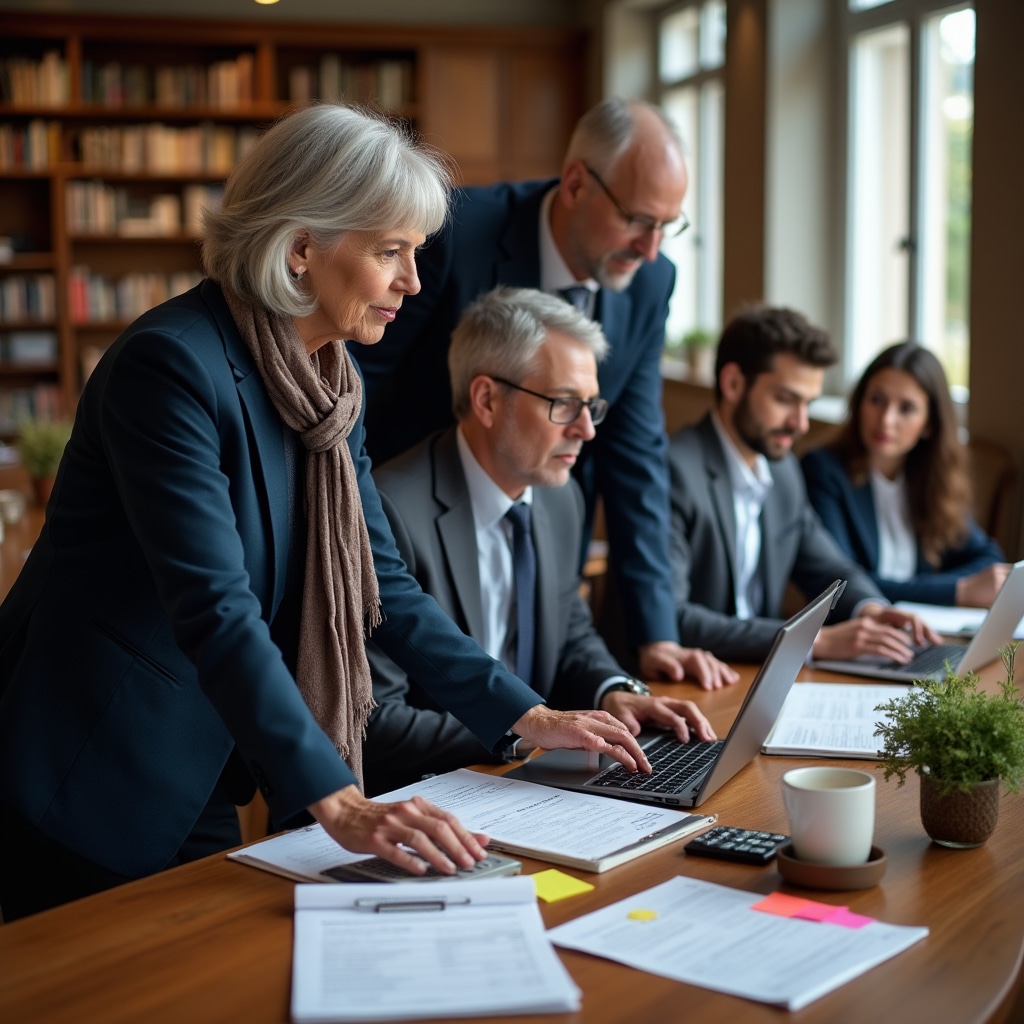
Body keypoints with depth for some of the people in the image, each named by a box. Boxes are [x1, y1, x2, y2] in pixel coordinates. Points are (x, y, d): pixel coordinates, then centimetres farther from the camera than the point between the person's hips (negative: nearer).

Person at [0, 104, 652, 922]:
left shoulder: (331, 381, 4)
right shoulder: (171, 363, -23)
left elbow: (381, 585, 6)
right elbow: (215, 609, -31)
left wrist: (527, 716, 0)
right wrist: (336, 801, -37)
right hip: (90, 786, -7)